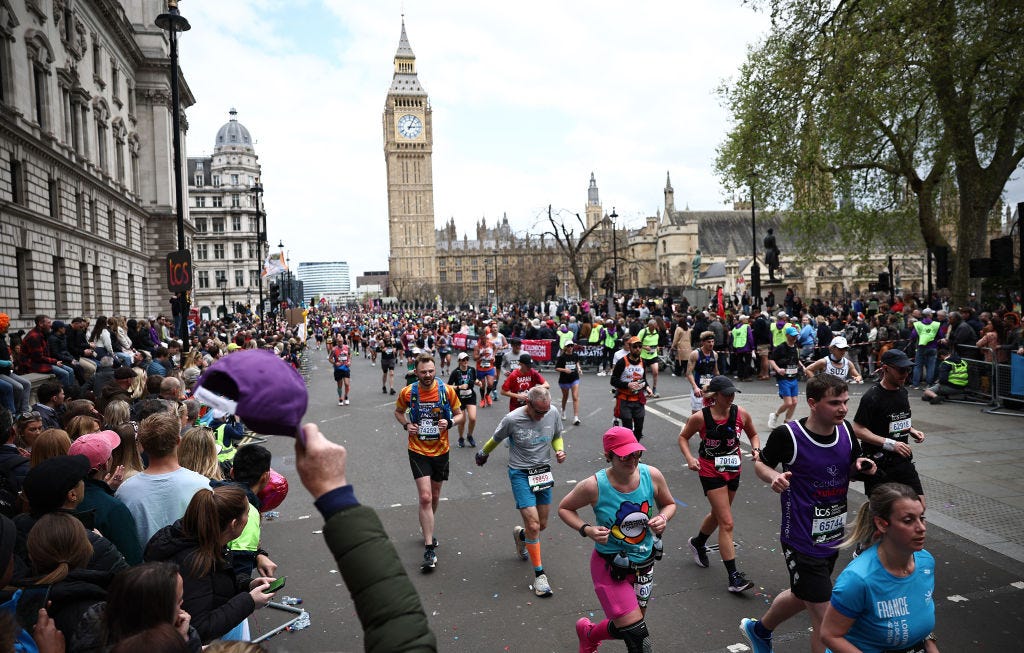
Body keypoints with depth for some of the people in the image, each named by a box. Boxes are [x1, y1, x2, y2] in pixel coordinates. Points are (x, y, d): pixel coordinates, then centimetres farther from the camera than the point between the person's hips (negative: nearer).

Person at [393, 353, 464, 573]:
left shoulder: (447, 390, -9)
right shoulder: (407, 392, -9)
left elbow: (460, 415, 3)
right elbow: (398, 411, 11)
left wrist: (449, 422, -18)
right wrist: (406, 424, -9)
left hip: (441, 451, 2)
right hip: (418, 452, -2)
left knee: (435, 496, 18)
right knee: (425, 497, -13)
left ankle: (427, 529, 47)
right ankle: (429, 549, -6)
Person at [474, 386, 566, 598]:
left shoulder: (553, 414, -8)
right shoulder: (512, 419, -19)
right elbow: (496, 439, 0)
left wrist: (560, 450, -9)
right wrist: (483, 454, 16)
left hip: (543, 472, 5)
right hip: (520, 473, -4)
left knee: (542, 525, 13)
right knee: (533, 525, -14)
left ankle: (520, 534, 48)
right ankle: (539, 574, 2)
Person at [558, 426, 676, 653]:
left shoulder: (652, 475, -14)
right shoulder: (594, 486, -23)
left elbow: (669, 504, 6)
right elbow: (564, 508, -5)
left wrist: (663, 517, -16)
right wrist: (586, 529, -21)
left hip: (644, 564, 5)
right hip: (610, 568, -5)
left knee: (625, 628, 20)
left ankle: (588, 633, 53)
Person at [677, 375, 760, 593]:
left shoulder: (741, 414, -8)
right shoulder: (700, 417, -17)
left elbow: (753, 434, 9)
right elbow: (683, 437, -2)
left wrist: (756, 449, -11)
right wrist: (689, 458, -17)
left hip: (733, 469, 5)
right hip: (711, 472, -5)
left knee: (718, 515, 24)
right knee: (727, 523, -9)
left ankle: (697, 543, 53)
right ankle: (733, 577, -3)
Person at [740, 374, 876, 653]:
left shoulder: (846, 430, -4)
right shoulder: (787, 435, -21)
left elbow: (851, 466, 13)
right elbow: (760, 462, -5)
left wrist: (861, 465, -9)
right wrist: (773, 476, -26)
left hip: (833, 537, 7)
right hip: (802, 543, -7)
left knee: (801, 597, 27)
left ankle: (759, 629, 55)